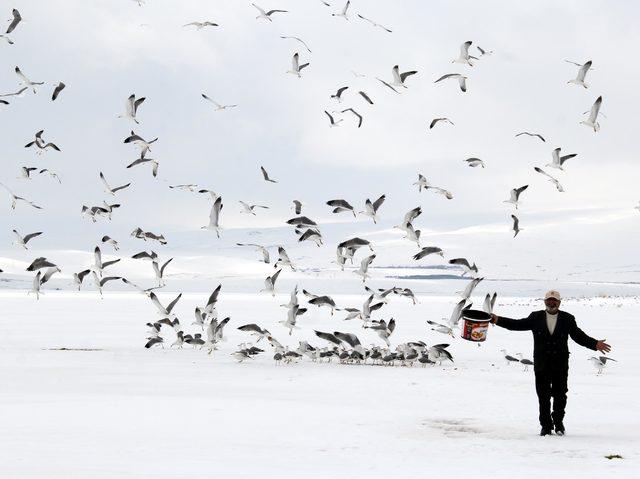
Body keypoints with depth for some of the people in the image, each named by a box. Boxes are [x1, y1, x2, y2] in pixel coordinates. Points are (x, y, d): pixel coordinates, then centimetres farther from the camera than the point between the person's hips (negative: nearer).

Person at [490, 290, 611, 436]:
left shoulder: (567, 319, 6)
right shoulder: (536, 317, 7)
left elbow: (579, 336, 5)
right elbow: (518, 325, 4)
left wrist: (595, 344, -9)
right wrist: (498, 320, -6)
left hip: (560, 365, 0)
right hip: (541, 365, 0)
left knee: (560, 395, 1)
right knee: (543, 397, 1)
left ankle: (558, 423, 19)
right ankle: (546, 426, 10)